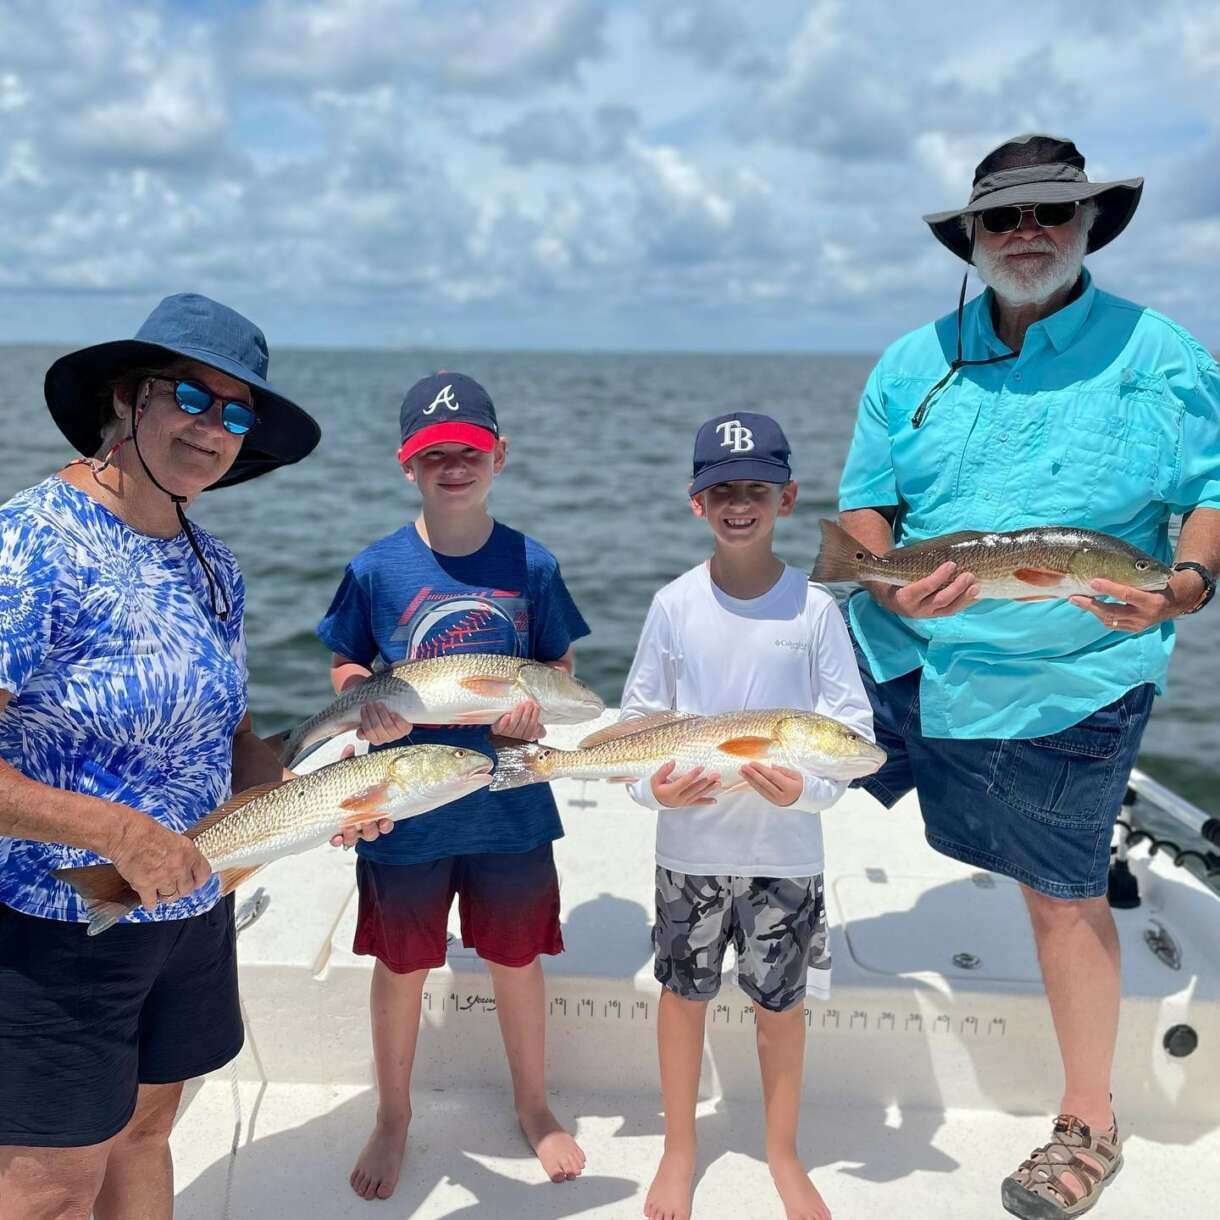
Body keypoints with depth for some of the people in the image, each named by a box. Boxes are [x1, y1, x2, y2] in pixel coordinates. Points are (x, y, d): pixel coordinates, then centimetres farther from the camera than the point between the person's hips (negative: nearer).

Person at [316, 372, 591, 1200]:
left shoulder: (532, 565, -5)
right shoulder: (377, 569, -8)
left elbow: (562, 667, 5)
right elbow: (346, 669, 2)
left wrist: (540, 707, -16)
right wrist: (365, 708, -19)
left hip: (511, 806, 1)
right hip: (406, 810, 0)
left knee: (518, 959, 17)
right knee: (402, 967, 16)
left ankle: (534, 1107, 42)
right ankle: (393, 1119, 40)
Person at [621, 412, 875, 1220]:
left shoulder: (814, 608, -9)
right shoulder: (675, 604, -6)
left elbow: (852, 724, -5)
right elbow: (640, 715, 2)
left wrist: (808, 785, -22)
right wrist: (654, 783, -16)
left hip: (785, 847, -1)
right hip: (690, 844, 1)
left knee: (782, 1002, 13)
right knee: (684, 993, 14)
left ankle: (784, 1154, 38)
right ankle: (680, 1149, 38)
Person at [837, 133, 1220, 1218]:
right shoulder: (913, 364, 5)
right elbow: (863, 501, 4)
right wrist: (893, 586, -17)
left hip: (1065, 682, -3)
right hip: (895, 651, 3)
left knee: (1064, 894, 7)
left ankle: (1089, 1123, 26)